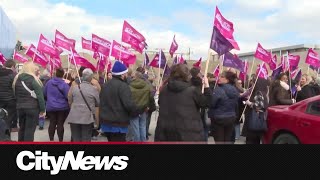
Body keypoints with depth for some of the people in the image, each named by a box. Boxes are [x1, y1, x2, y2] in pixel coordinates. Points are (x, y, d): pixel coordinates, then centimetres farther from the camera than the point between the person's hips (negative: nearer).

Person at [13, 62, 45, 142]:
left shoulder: (17, 79, 9)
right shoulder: (33, 79, -12)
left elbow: (15, 94, 13)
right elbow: (40, 96, -14)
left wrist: (19, 104, 17)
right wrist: (42, 109, -8)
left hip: (20, 107, 6)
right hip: (32, 108, -6)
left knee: (22, 128, 17)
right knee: (30, 129, -2)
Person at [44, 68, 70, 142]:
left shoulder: (49, 82, -1)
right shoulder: (64, 85, -15)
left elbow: (44, 94, 10)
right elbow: (68, 96, -15)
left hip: (50, 107, 3)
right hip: (62, 107, -3)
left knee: (52, 123, 10)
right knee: (60, 124, 1)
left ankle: (51, 139, 14)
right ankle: (60, 140, 7)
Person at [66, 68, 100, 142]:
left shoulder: (75, 88, 4)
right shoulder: (94, 89, -6)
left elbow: (70, 101, 13)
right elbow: (98, 103, 2)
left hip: (74, 117, 3)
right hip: (87, 117, -3)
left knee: (76, 139, 10)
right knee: (86, 139, 4)